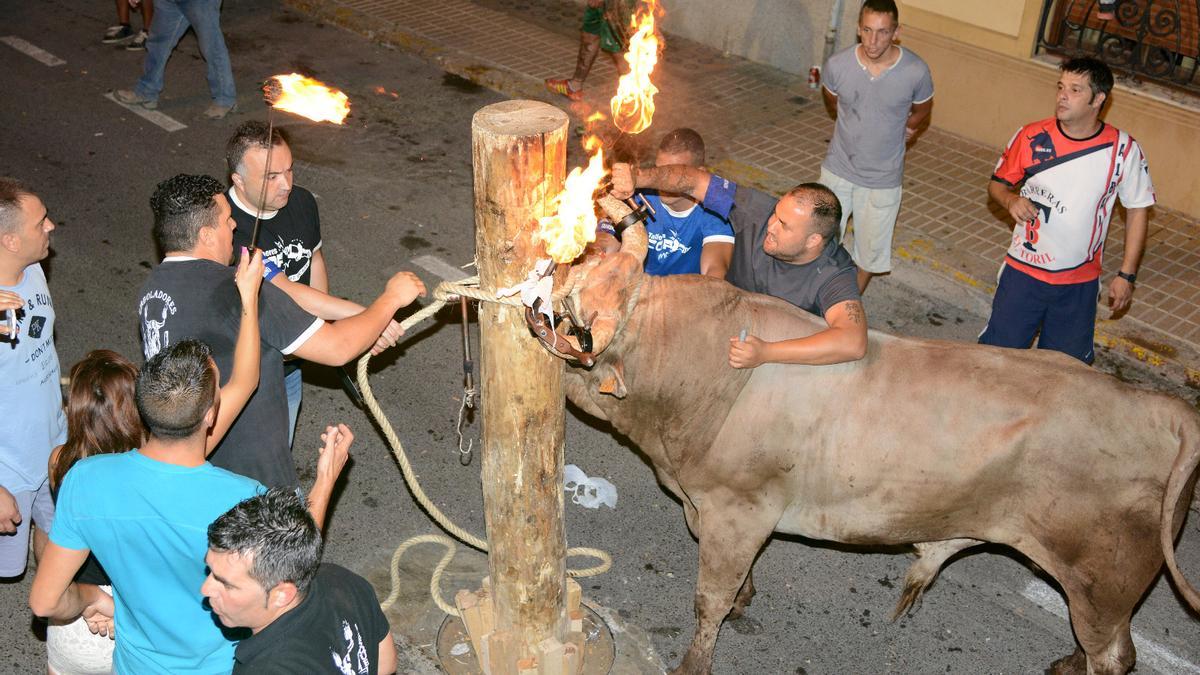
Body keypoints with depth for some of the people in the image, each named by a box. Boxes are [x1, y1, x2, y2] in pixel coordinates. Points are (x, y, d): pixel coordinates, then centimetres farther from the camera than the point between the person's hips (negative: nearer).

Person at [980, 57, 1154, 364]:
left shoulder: (1123, 149, -11)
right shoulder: (1031, 137, -10)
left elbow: (1138, 210, -1)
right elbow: (997, 183, 4)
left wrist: (1126, 274, -1)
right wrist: (1010, 199, -21)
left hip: (1080, 282, 0)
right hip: (1023, 271, 0)